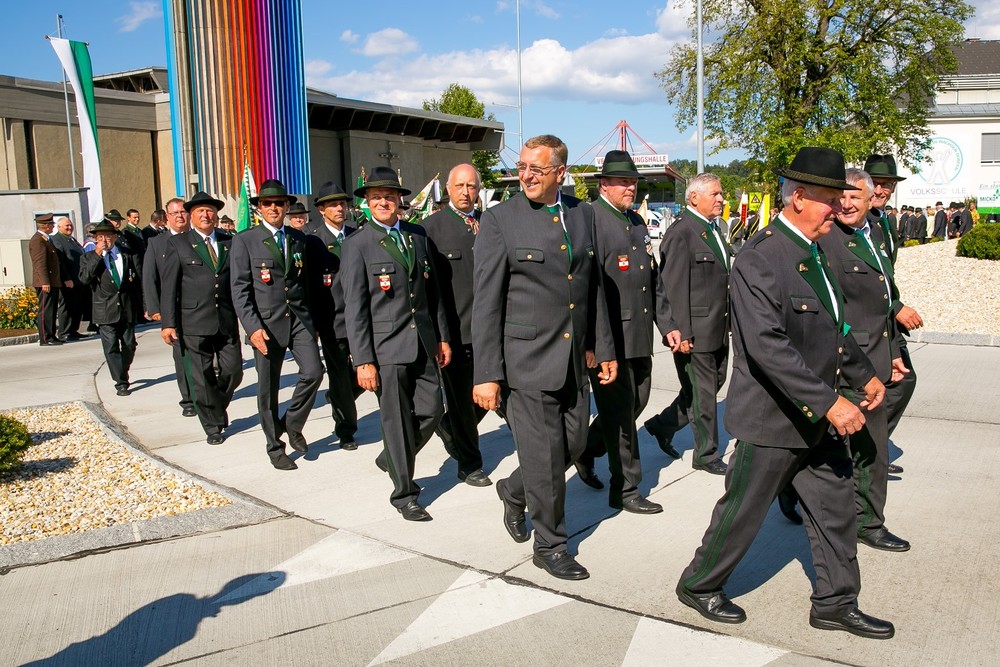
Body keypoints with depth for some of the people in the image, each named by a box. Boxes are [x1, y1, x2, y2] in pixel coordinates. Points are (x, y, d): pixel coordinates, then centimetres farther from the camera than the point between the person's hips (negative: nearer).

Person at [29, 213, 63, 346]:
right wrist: (45, 282, -25)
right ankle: (45, 338, -5)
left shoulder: (45, 239, 19)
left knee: (51, 310, 13)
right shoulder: (38, 240, -14)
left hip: (52, 282, 10)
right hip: (45, 283, -10)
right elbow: (40, 263, -20)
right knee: (45, 310, -8)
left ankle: (51, 336, 20)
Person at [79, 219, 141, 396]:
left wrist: (142, 305, 6)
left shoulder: (127, 255, 8)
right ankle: (121, 383, 1)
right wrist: (97, 256, -16)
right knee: (111, 348, -4)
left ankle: (122, 374, 31)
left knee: (129, 345, 10)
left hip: (127, 308, 2)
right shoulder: (89, 258, 4)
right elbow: (84, 278, -13)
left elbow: (138, 281, 10)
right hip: (105, 311, -2)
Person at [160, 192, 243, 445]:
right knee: (202, 378, 3)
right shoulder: (177, 243, 3)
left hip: (227, 321, 3)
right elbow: (169, 286, -1)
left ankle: (217, 407, 32)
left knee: (233, 371, 3)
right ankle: (213, 426, 18)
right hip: (194, 323, -2)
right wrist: (167, 323, -7)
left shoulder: (229, 242, 11)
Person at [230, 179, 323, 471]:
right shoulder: (245, 240, -1)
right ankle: (275, 448, 21)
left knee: (313, 372, -12)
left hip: (300, 318, 3)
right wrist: (253, 327, -16)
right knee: (268, 390, 4)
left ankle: (292, 424, 15)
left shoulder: (299, 238, 11)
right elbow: (240, 289, -6)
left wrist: (312, 321, 11)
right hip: (266, 323, -3)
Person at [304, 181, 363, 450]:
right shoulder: (312, 239, -3)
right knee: (340, 376, 4)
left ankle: (337, 398, 35)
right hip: (332, 319, -3)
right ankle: (346, 431, 21)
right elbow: (306, 280, -3)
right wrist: (312, 320, -7)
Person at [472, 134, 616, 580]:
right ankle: (550, 546, 23)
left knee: (574, 444, 14)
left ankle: (514, 491, 41)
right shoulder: (499, 220, -8)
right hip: (526, 358, -5)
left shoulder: (583, 215, 8)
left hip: (573, 359, 6)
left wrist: (603, 348, 13)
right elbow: (486, 302, -10)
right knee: (545, 458, 3)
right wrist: (486, 374, -13)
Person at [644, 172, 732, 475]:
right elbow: (674, 289, -19)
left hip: (719, 330, 9)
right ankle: (706, 455, 19)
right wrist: (682, 334, -21)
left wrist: (729, 323, 19)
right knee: (702, 393, 3)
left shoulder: (714, 231, 14)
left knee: (714, 382, 17)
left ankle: (663, 425, 32)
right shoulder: (680, 234, -15)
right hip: (695, 332, -9)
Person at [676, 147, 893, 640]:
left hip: (818, 417, 9)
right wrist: (829, 402, -31)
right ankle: (698, 586, 28)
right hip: (773, 418, -9)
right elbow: (767, 345, -30)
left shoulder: (813, 252, 9)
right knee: (742, 513, 7)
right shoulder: (759, 258, -22)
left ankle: (835, 603, 33)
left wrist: (864, 375, 20)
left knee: (835, 507, 16)